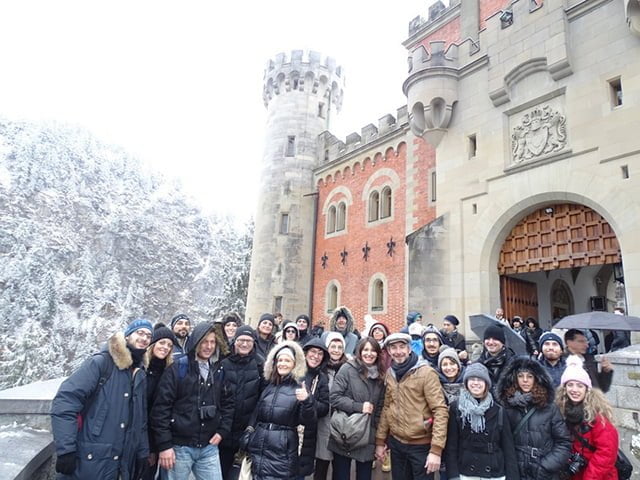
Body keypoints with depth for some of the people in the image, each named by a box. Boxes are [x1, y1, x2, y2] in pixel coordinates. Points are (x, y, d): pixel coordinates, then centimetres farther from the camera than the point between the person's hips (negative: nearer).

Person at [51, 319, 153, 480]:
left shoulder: (140, 375, 12)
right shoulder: (101, 362, -10)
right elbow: (65, 401, -18)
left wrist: (143, 453, 13)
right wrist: (66, 449, -22)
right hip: (89, 461, -6)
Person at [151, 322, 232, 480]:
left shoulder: (219, 372, 8)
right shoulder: (178, 369, -7)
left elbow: (228, 403, 14)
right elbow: (161, 407, -10)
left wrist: (222, 430, 2)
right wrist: (164, 444, -13)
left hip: (209, 447, 4)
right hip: (180, 447, -4)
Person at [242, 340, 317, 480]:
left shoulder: (300, 387, -5)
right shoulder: (268, 385, 8)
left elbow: (309, 422, -11)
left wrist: (306, 401, -28)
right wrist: (247, 439, 13)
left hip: (282, 453, -4)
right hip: (258, 448, 4)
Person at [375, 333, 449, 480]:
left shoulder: (426, 372, -15)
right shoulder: (389, 373, 2)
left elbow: (440, 410, -17)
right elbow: (386, 408, 10)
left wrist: (436, 449, -21)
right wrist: (380, 440, 8)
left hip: (421, 444, -5)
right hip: (396, 442, 5)